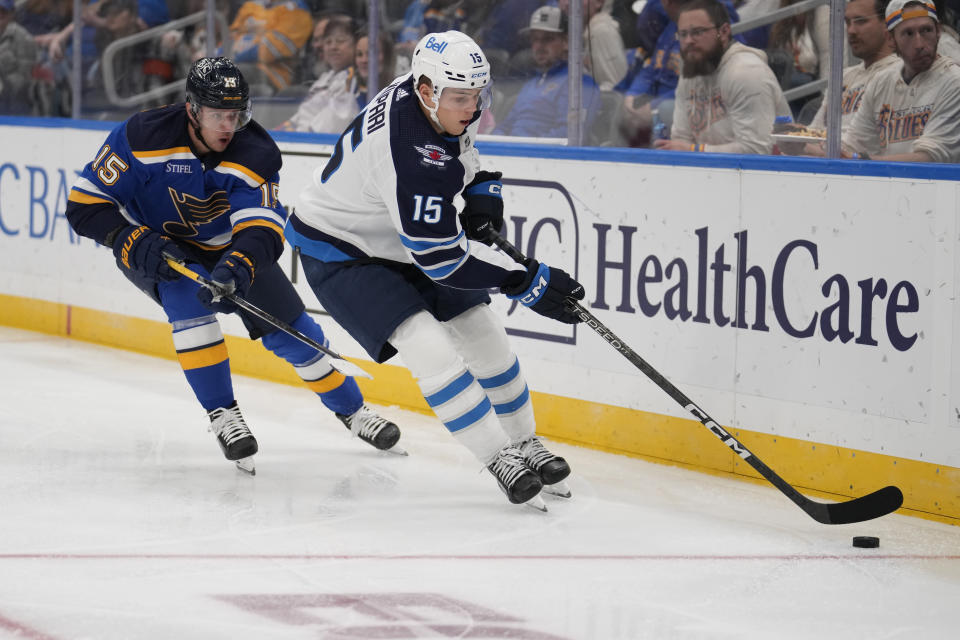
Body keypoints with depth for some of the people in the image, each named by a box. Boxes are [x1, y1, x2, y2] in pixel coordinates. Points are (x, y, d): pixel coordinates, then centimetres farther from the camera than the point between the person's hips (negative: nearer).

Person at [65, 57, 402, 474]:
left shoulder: (254, 154, -25)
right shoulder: (144, 138, -29)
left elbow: (263, 226, -36)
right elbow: (84, 204, -24)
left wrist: (236, 269, -56)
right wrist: (135, 242, -37)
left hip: (226, 246, 2)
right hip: (155, 248, -2)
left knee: (292, 330, 1)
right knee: (188, 297, -32)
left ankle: (350, 408, 24)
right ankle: (221, 413, -21)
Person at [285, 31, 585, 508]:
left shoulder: (444, 102, -11)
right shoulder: (409, 154, -38)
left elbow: (463, 148, 16)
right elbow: (443, 256, -35)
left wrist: (483, 193, -1)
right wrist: (528, 281, -31)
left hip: (402, 238, 9)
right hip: (340, 252, -9)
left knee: (485, 337, 8)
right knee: (431, 350, -23)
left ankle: (524, 444, 25)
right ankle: (500, 460, -14)